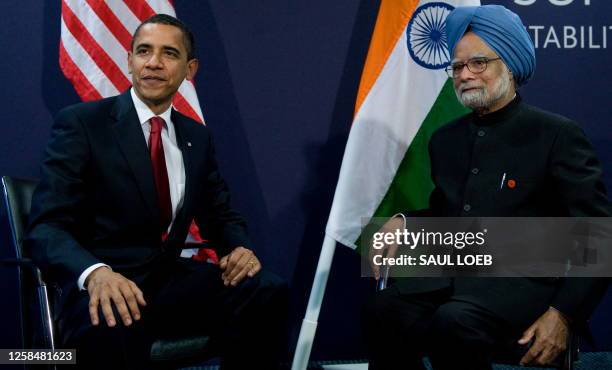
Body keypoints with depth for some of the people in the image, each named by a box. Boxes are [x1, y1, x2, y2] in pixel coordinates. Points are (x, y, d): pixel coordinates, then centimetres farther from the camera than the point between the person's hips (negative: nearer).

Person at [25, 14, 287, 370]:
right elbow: (46, 226, -13)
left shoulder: (198, 137, 13)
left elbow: (221, 215, 19)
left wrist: (240, 248, -7)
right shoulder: (81, 123, -5)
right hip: (100, 286, -6)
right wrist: (96, 272, -35)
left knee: (268, 290, -19)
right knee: (114, 326, -41)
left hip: (169, 279, 6)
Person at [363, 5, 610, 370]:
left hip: (522, 278, -5)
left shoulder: (557, 134, -4)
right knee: (383, 312, -25)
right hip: (456, 272, 5)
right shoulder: (446, 139, 15)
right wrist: (402, 223, 6)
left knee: (454, 323, -35)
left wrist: (564, 313, -16)